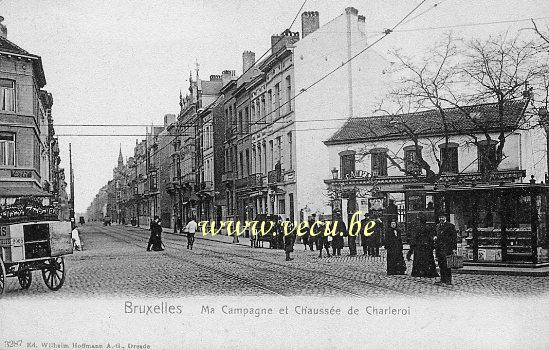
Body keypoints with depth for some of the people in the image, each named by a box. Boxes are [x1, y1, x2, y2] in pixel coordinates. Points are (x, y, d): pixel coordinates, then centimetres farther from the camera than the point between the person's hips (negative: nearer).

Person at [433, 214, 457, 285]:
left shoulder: (450, 226, -2)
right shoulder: (437, 226, 17)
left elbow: (454, 237, -4)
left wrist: (454, 248, -10)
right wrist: (434, 237, 6)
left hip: (447, 247, -6)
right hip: (438, 248, 6)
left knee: (447, 264, -7)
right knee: (440, 264, 8)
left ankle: (448, 280, -3)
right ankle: (442, 279, 14)